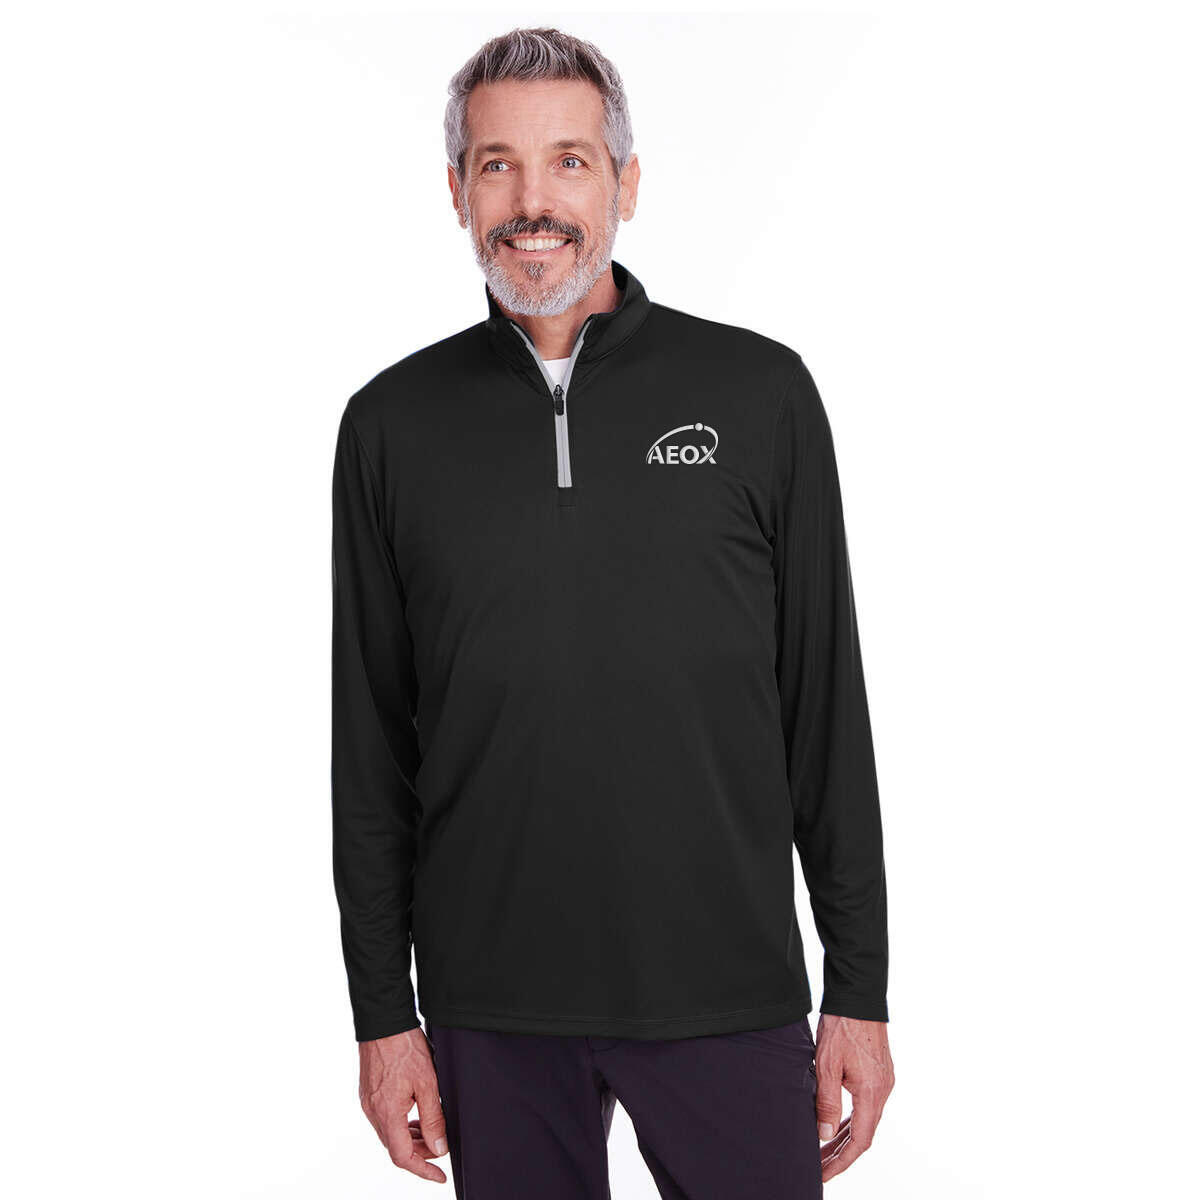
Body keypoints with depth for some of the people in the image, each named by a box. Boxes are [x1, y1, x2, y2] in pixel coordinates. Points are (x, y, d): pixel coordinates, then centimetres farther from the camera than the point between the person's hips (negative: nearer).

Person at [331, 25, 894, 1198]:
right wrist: (382, 1011, 4)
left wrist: (861, 991, 0)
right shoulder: (394, 423, 2)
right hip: (490, 1004, 1)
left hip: (727, 992, -1)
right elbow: (372, 742, 5)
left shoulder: (760, 394, -1)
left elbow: (828, 708, 1)